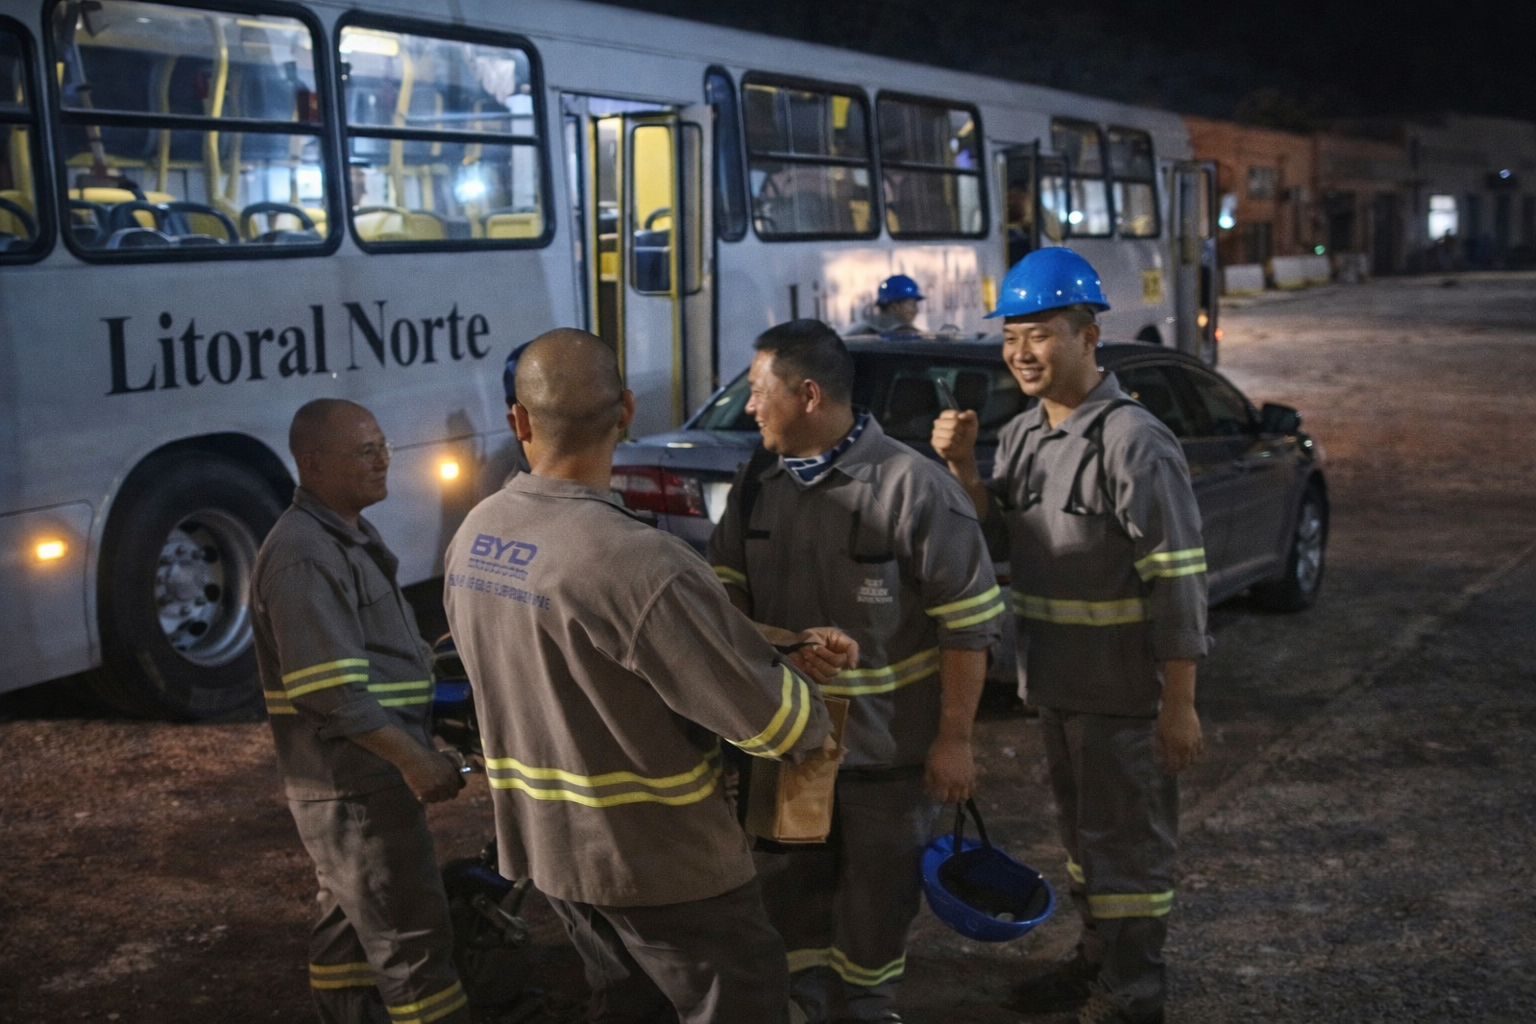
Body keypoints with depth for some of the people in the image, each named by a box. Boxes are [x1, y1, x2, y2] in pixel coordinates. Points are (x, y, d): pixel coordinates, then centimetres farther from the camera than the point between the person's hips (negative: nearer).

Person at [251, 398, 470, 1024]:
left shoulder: (350, 537, 14)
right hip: (354, 785, -10)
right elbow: (328, 687, -26)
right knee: (412, 937, -5)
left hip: (359, 777, 10)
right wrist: (411, 758, -25)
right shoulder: (301, 555, -20)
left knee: (351, 922, 20)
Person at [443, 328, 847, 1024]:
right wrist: (816, 735, 1)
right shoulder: (636, 562, -29)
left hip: (545, 837, 7)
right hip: (656, 856, -7)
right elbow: (757, 702, -22)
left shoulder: (473, 537, -5)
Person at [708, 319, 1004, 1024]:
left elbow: (970, 625, -17)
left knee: (875, 899, 13)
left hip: (887, 749, -5)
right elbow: (726, 592, 6)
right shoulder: (758, 483, -2)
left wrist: (953, 740, -15)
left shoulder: (913, 487, -21)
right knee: (791, 890, 19)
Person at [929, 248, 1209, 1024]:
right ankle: (1097, 960, 38)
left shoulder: (1133, 442, -19)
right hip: (1055, 679, 8)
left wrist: (1179, 705, -20)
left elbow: (1177, 582, -20)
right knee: (1080, 829, 21)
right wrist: (960, 468, -7)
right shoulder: (1021, 435, 6)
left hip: (1124, 691, -8)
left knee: (1128, 841, 5)